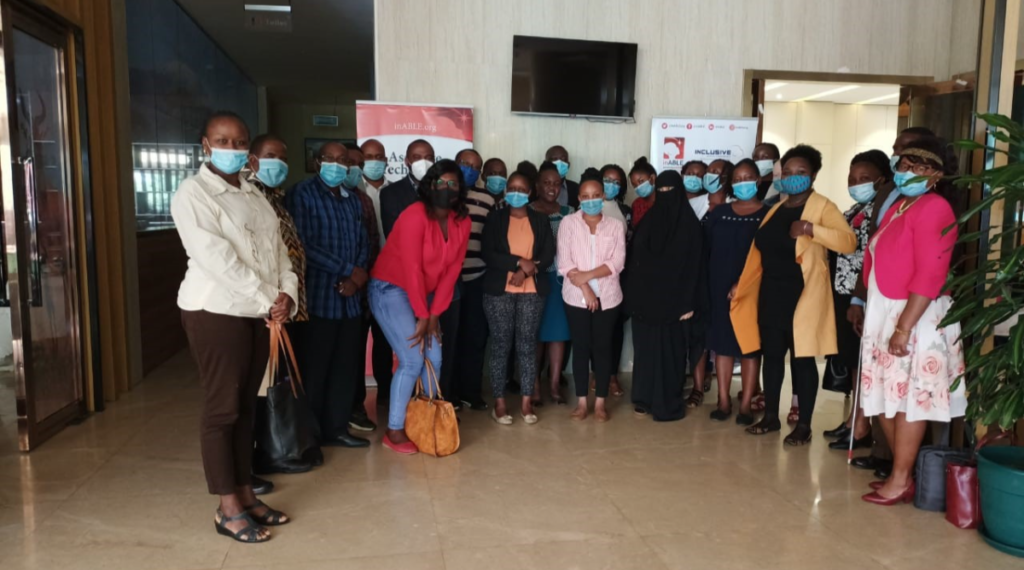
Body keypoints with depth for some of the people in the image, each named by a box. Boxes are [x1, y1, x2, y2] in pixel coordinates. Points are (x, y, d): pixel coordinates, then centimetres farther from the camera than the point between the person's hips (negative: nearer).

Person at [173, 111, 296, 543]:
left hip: (260, 313, 7)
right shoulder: (192, 192, -6)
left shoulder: (254, 196, 17)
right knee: (221, 407, -1)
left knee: (246, 406, 12)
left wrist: (286, 294, -8)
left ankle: (245, 495, 21)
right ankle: (228, 509, 8)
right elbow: (214, 256, -18)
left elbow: (279, 249, 10)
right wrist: (266, 299, -18)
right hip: (216, 311, -7)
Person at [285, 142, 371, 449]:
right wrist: (349, 270, -13)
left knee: (346, 366, 10)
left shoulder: (353, 199, 16)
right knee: (314, 368, 2)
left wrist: (357, 278, -8)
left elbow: (363, 243, 11)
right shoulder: (301, 194, -4)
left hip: (350, 297, 6)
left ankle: (337, 427, 22)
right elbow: (304, 245, -15)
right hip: (318, 296, -6)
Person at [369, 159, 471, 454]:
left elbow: (453, 268, -3)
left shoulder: (462, 221, -3)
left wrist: (434, 314, -7)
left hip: (423, 293, 7)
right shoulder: (415, 215, -23)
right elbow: (412, 268, -23)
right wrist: (422, 316, -18)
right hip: (390, 290, -7)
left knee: (434, 358, 3)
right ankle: (394, 430, 1)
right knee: (413, 360, -12)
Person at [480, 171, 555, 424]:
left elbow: (549, 255, 2)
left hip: (532, 292, 1)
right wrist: (519, 262, -14)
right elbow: (488, 254, -5)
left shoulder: (540, 220, 10)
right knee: (501, 345, 1)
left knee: (527, 345, 3)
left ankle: (527, 402, 10)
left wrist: (526, 271, -13)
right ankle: (499, 403, 7)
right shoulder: (495, 218, 6)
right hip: (499, 291, -1)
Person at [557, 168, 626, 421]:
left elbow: (617, 262, -7)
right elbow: (564, 262, -6)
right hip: (576, 296, 0)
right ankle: (581, 401, 15)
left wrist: (586, 275, -17)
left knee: (602, 346, 5)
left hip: (607, 297, 0)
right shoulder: (568, 223, 2)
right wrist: (584, 287, -16)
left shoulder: (616, 225, 4)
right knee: (580, 346, 5)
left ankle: (601, 401, 15)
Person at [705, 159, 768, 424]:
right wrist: (709, 284, -1)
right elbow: (705, 250, 7)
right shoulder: (719, 213, 9)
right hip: (720, 288, 3)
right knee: (722, 343, 6)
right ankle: (724, 400, 15)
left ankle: (746, 404, 10)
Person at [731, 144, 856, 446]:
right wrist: (742, 284, 15)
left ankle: (804, 425, 11)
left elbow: (849, 242, -20)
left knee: (802, 358, 1)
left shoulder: (823, 207, -6)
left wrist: (811, 229, -30)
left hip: (802, 296, -6)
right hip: (770, 294, 6)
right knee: (771, 355, 11)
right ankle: (771, 417, 23)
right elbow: (760, 250, 18)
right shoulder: (776, 209, 14)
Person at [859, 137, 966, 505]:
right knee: (885, 398, 13)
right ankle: (901, 471, 26)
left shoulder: (934, 209, -13)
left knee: (909, 399, 0)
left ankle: (901, 481, 11)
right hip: (884, 314, 9)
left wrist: (904, 326, -23)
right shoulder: (897, 207, 15)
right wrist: (871, 311, 11)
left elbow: (929, 274, -21)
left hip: (915, 316, -9)